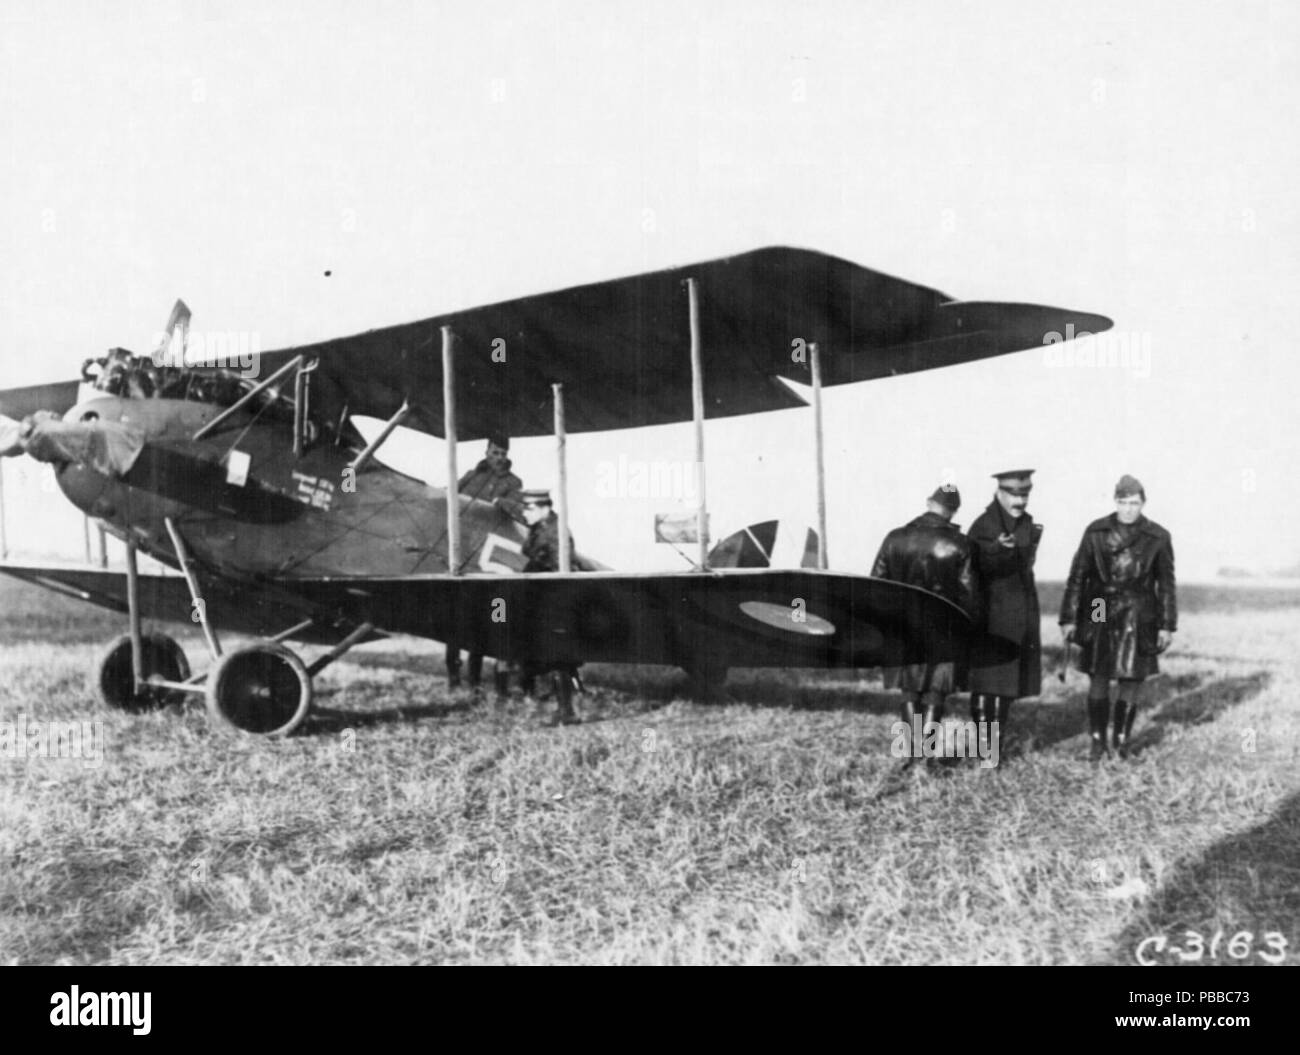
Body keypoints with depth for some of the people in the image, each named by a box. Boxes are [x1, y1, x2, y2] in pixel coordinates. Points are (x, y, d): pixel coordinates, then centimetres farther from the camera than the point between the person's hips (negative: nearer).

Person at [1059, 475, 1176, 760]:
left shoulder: (1158, 537, 1)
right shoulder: (1096, 532, 0)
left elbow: (1166, 584, 6)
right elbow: (1077, 576, 2)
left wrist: (1167, 625, 4)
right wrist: (1069, 618, 0)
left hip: (1137, 618, 0)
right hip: (1100, 616, 0)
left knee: (1133, 679, 2)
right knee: (1098, 680, 1)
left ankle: (1122, 740, 17)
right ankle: (1097, 742, 13)